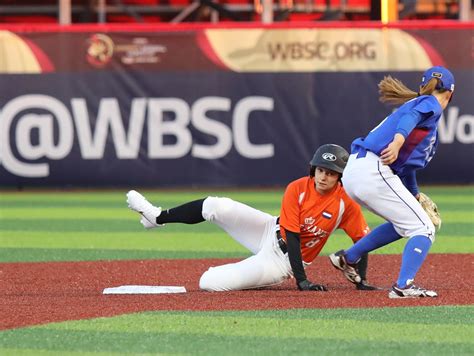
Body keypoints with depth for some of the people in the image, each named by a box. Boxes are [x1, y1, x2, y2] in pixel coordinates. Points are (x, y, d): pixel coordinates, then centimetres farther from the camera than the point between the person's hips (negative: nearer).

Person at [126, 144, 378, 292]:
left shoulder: (345, 203, -20)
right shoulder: (297, 189, -16)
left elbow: (362, 241, -10)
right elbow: (291, 236, -18)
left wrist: (361, 282, -18)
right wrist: (302, 281, -27)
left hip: (282, 261, -3)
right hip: (272, 234, 3)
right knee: (216, 207, -14)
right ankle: (157, 217, 10)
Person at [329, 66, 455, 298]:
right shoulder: (430, 104, 3)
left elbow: (406, 166, 37)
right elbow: (410, 117, -21)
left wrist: (415, 197, 47)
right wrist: (398, 142, -40)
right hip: (373, 172, -9)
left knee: (405, 224, 25)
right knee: (423, 229, -5)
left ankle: (347, 258, 28)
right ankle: (403, 286, -19)